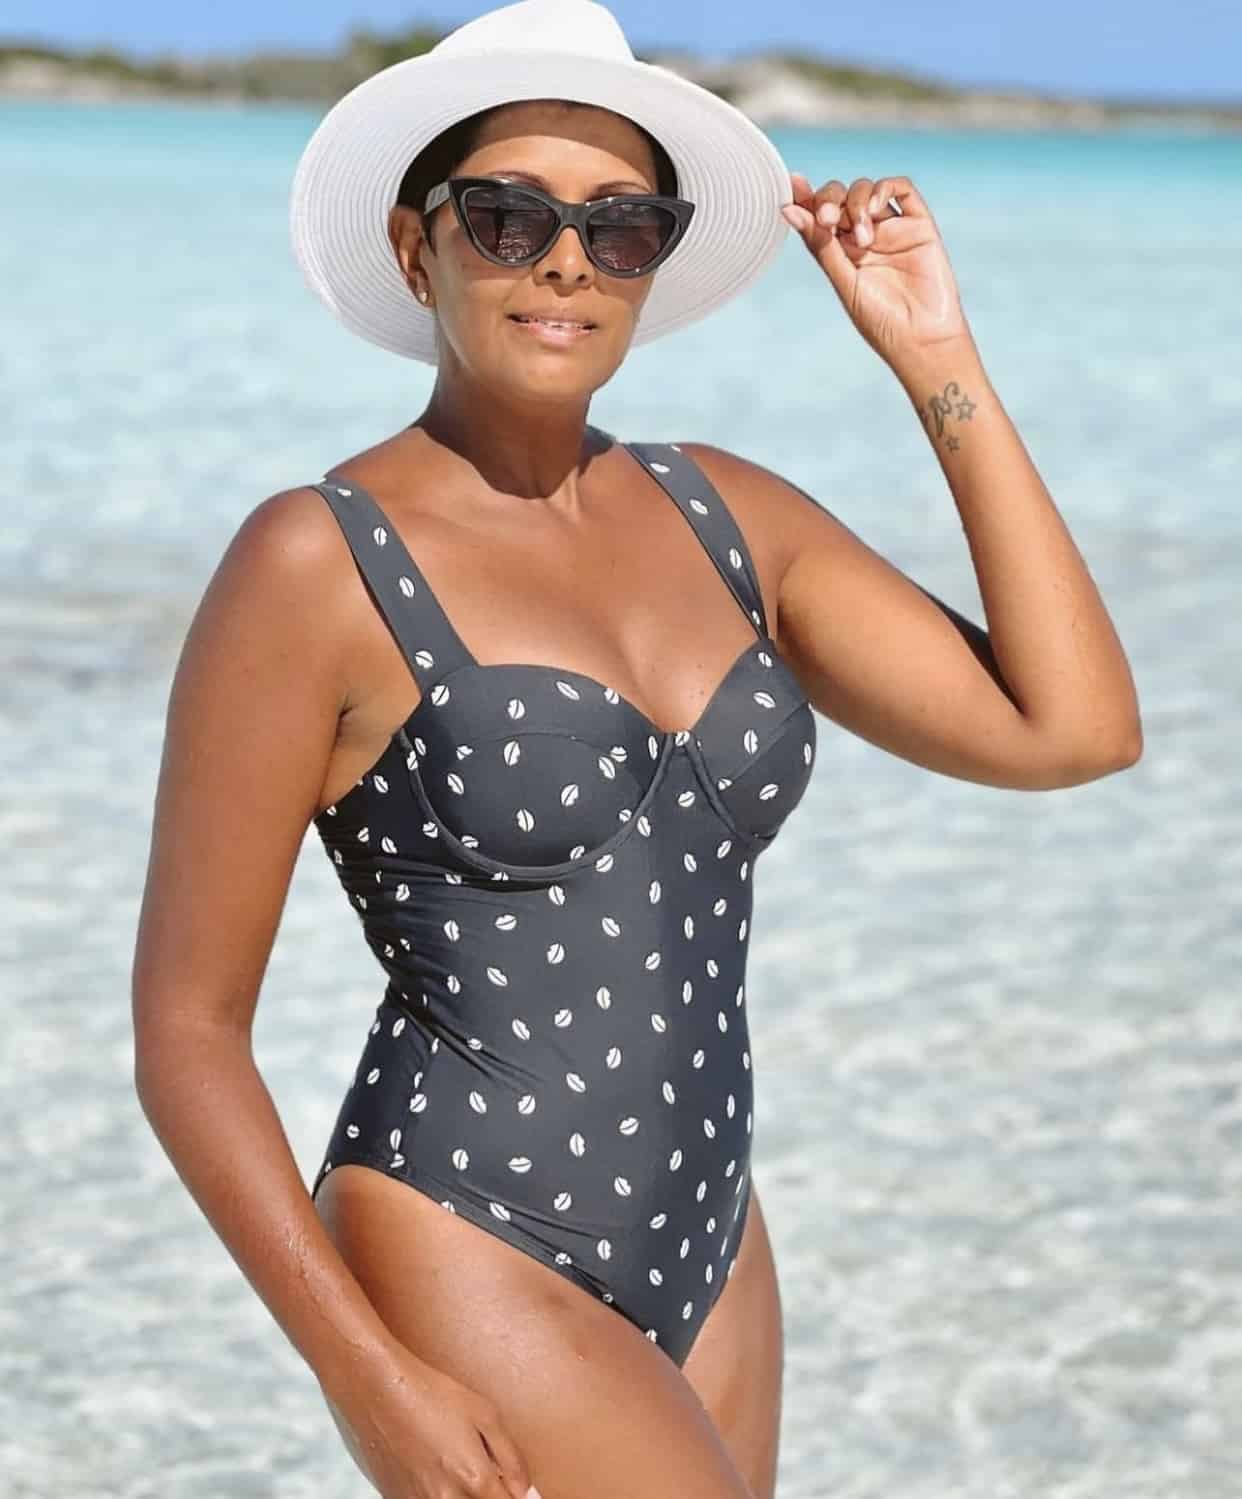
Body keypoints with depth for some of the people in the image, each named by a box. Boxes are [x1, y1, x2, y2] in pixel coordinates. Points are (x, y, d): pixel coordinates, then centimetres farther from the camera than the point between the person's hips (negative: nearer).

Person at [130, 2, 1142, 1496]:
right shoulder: (317, 565, -10)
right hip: (464, 1274, -6)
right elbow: (185, 1026, -9)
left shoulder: (729, 517, 6)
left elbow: (1074, 730, -3)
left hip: (701, 1257, 6)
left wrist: (937, 361, -2)